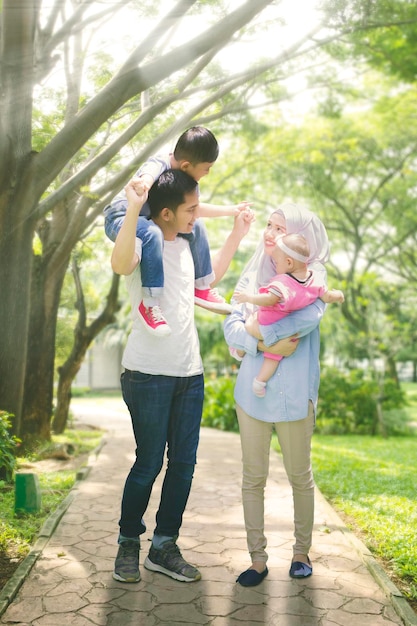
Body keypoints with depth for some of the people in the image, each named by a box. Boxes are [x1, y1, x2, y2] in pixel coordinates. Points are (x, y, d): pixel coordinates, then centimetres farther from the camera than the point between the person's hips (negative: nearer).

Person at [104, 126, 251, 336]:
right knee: (152, 233, -39)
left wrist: (231, 210, 18)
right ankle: (150, 304, -36)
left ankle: (202, 287, 16)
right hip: (120, 218, -9)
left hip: (148, 218, 9)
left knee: (196, 226, 7)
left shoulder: (184, 177, -1)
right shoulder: (159, 165, -27)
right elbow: (147, 176, -52)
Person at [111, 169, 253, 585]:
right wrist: (133, 208, -32)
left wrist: (237, 236, 30)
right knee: (149, 463, 0)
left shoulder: (184, 246, 16)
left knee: (184, 463, 7)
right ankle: (128, 544, 20)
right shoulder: (141, 241, -7)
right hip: (148, 374, -7)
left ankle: (164, 547, 19)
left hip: (190, 373, 7)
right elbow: (120, 265, -31)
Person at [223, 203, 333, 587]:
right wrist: (267, 345, -17)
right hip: (252, 390, 3)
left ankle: (302, 551, 29)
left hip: (294, 393, -3)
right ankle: (258, 558, 18)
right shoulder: (253, 275, 11)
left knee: (299, 476, 11)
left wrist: (259, 329, -11)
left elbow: (310, 316, -22)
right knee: (253, 477, 6)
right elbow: (231, 328, 0)